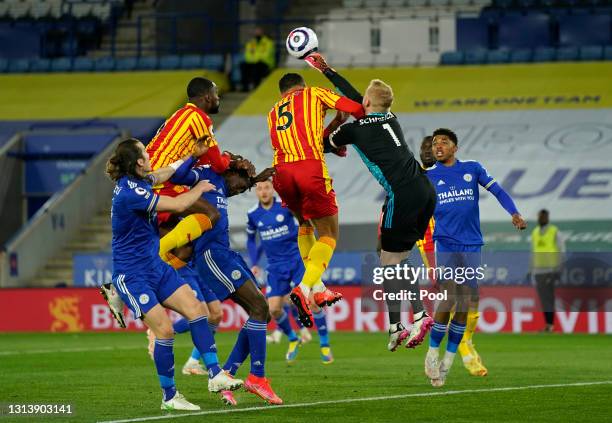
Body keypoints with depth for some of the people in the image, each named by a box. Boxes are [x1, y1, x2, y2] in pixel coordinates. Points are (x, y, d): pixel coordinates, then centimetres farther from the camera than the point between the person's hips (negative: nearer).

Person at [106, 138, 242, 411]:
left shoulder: (137, 182, 4)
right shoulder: (129, 192, -24)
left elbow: (165, 173, 27)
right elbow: (178, 205, -21)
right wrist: (200, 188, -2)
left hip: (155, 267, 9)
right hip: (132, 275, -9)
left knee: (195, 309, -3)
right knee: (164, 329, -15)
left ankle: (215, 375, -2)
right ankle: (169, 397, -3)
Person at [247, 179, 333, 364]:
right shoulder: (253, 215, 2)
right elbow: (251, 239, 16)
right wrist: (254, 263, 7)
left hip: (297, 259, -3)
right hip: (276, 266, 3)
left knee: (312, 301, -16)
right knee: (274, 309, -8)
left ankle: (324, 344, 2)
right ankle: (293, 340, 20)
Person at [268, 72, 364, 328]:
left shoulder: (273, 113, 30)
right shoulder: (313, 94, 18)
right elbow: (356, 109, 8)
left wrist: (333, 126, 36)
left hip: (282, 170, 5)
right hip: (311, 168, -5)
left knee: (305, 225, 29)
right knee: (328, 234, 4)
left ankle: (317, 288, 21)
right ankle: (305, 288, -18)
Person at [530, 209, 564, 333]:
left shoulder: (555, 232, -6)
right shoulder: (535, 233, 11)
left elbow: (561, 252, -7)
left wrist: (559, 271, -14)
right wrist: (532, 272, 13)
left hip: (552, 270, -5)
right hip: (539, 271, 5)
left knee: (550, 298, -9)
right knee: (543, 299, 2)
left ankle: (551, 324, -6)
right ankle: (548, 325, 6)